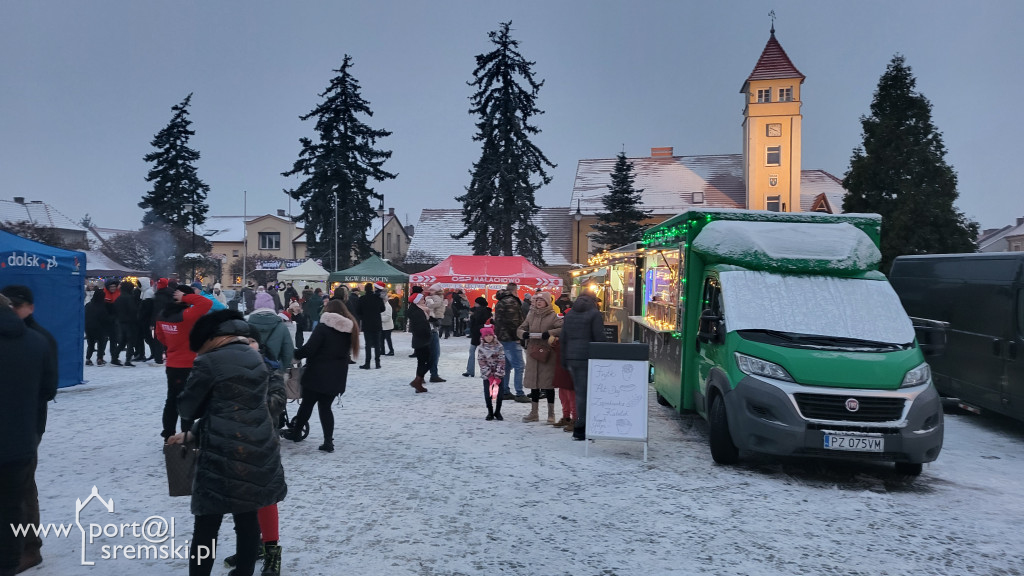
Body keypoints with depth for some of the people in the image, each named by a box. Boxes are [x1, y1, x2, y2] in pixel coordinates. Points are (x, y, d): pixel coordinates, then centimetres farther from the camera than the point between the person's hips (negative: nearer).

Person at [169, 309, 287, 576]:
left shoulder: (209, 362, -10)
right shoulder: (256, 358, 11)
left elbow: (187, 408, -1)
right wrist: (192, 434, 22)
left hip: (223, 454, -6)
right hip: (260, 450, 7)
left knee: (206, 526, 5)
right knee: (248, 519, 15)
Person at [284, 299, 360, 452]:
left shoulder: (323, 327, -13)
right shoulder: (349, 329, 6)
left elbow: (309, 349, -17)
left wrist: (295, 354, -2)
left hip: (318, 374, -5)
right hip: (337, 376, 5)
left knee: (307, 403, 12)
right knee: (325, 406, 11)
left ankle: (296, 432, 29)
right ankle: (328, 441, 3)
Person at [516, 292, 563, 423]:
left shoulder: (553, 316, -4)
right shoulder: (531, 315, 10)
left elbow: (563, 328, -17)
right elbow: (520, 329, 13)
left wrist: (549, 334, -23)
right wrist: (524, 334, -9)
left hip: (547, 353, -4)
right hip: (532, 352, 4)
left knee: (548, 383, 1)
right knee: (533, 383, 10)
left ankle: (551, 414, 13)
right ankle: (534, 413, 22)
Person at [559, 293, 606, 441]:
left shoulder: (569, 315, 14)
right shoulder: (594, 314, -4)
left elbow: (563, 339, 14)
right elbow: (599, 338, -10)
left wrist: (564, 361, 17)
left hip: (572, 358, 6)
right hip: (587, 358, -6)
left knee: (580, 391, 13)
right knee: (584, 392, -1)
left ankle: (581, 426, 17)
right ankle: (580, 428, -1)